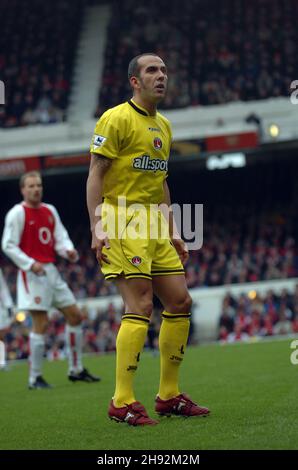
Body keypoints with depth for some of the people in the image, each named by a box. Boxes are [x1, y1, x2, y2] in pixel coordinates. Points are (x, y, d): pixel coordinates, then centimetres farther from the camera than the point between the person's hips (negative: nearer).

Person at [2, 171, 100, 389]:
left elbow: (61, 238, 13)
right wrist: (30, 264, -19)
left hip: (51, 271, 8)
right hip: (33, 273, -8)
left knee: (75, 316, 8)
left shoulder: (50, 211, 13)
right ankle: (35, 378, -2)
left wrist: (69, 251, -9)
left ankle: (76, 369, 18)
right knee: (41, 324, -11)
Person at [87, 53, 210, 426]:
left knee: (180, 302, 5)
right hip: (122, 221, -8)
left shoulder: (164, 125, 18)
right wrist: (97, 227, -19)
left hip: (154, 224, 8)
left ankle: (169, 396, 14)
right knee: (140, 306, -15)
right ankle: (122, 402, -10)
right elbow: (95, 174, -10)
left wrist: (172, 232, 20)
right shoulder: (116, 119, -6)